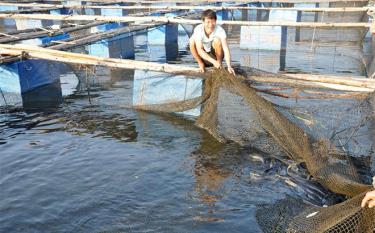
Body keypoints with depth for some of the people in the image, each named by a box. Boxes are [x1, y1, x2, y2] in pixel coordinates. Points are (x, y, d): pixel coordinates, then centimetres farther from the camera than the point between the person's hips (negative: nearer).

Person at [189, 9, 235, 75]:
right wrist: (213, 61, -43)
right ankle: (201, 63, -7)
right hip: (203, 55, 1)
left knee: (217, 39, -30)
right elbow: (199, 50, -30)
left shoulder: (220, 30, -25)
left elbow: (226, 49, -33)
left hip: (215, 55, -1)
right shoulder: (198, 29, -23)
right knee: (192, 40, -26)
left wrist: (229, 66, -47)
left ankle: (219, 62, -9)